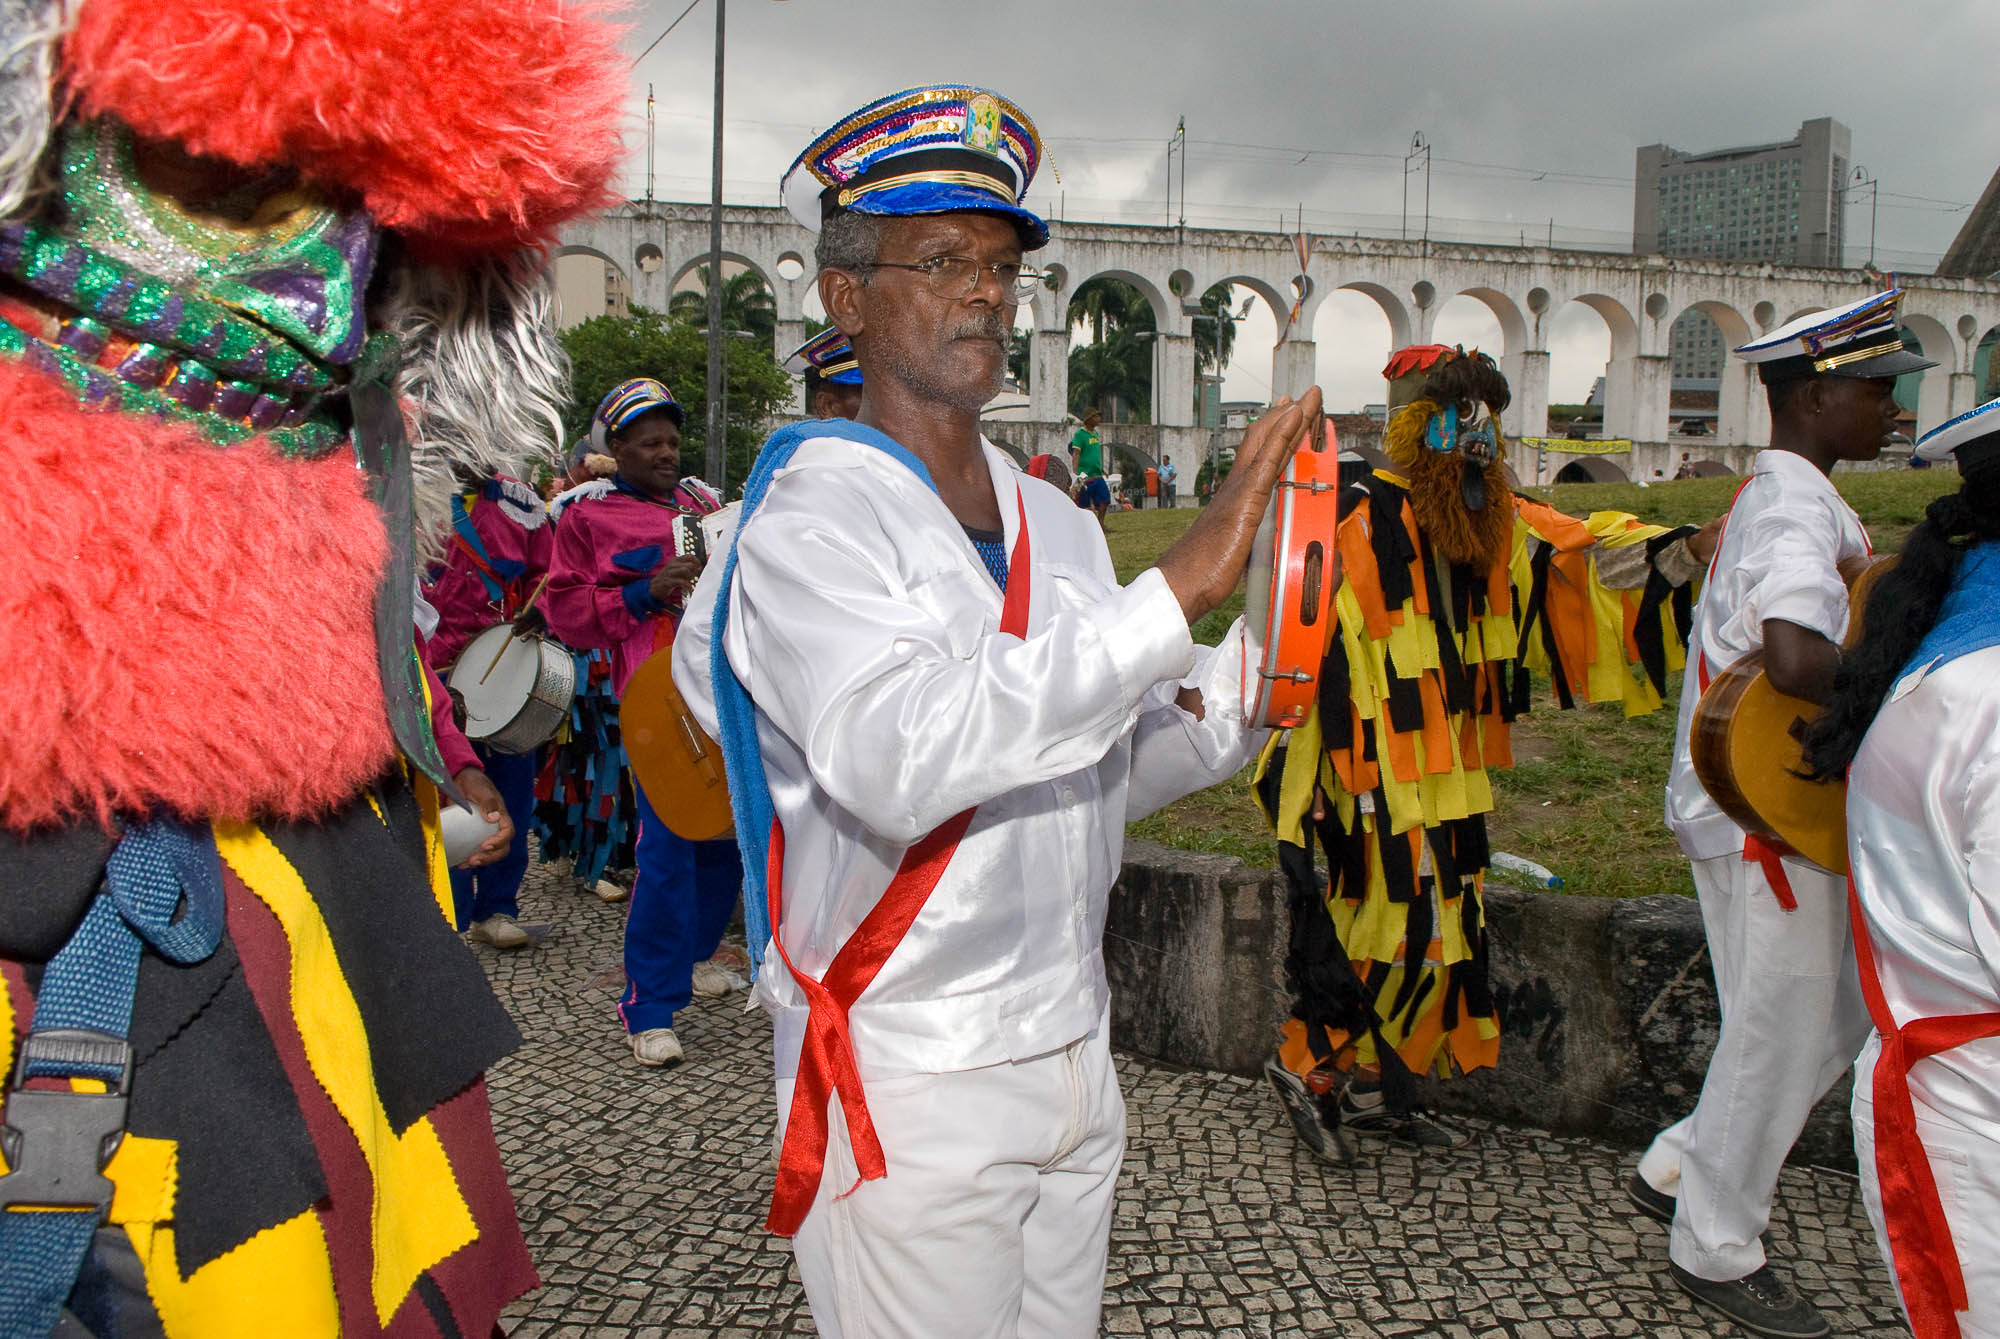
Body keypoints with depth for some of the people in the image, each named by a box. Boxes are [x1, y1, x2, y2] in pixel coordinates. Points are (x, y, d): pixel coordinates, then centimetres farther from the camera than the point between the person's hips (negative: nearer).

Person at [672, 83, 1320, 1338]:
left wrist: (1240, 686, -7)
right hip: (909, 1084, -7)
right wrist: (1176, 588, -34)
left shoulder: (1056, 522, 7)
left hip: (1076, 1053, 7)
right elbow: (894, 761, -33)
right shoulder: (810, 516, -15)